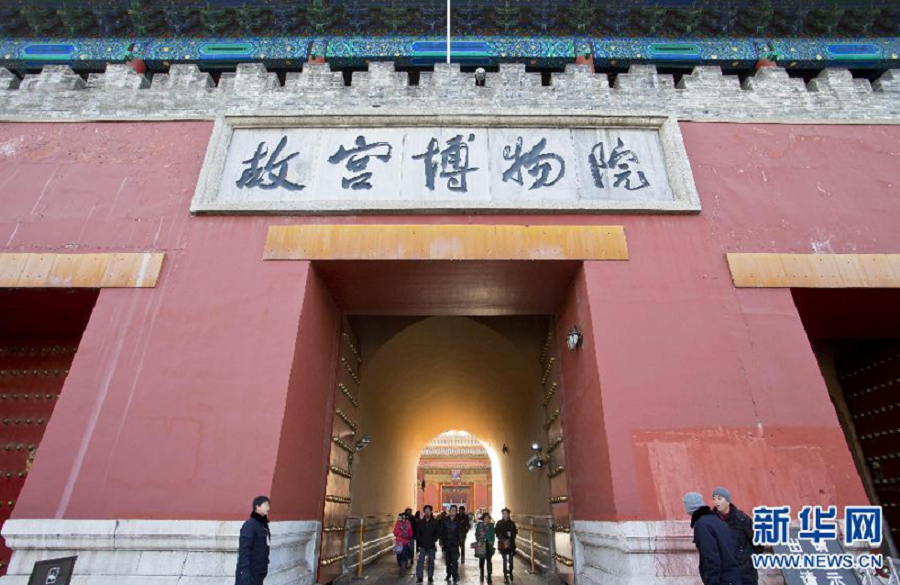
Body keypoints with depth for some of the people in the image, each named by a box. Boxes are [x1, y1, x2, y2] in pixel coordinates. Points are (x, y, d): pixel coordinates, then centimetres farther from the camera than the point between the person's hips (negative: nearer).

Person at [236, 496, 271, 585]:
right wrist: (245, 570, -26)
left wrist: (264, 569, 16)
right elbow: (244, 549, -20)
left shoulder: (264, 525, 11)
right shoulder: (250, 524, -14)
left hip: (259, 572, 8)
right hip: (249, 572, -8)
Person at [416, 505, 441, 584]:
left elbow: (438, 532, 0)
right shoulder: (420, 522, 2)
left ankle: (430, 577, 19)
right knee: (420, 561, -4)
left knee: (431, 561, 7)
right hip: (422, 545, 1)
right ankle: (419, 577, 2)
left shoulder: (435, 522, -2)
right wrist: (420, 541, -4)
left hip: (431, 545, -1)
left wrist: (435, 540, -8)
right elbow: (417, 533, 7)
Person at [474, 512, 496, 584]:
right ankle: (482, 576, 25)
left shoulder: (491, 526, 0)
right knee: (481, 560, 10)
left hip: (488, 545, -1)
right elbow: (476, 534, 5)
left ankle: (489, 577, 0)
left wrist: (491, 543, -7)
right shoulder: (479, 525, 1)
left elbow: (493, 535, 3)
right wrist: (478, 541, -7)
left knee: (489, 561, -5)